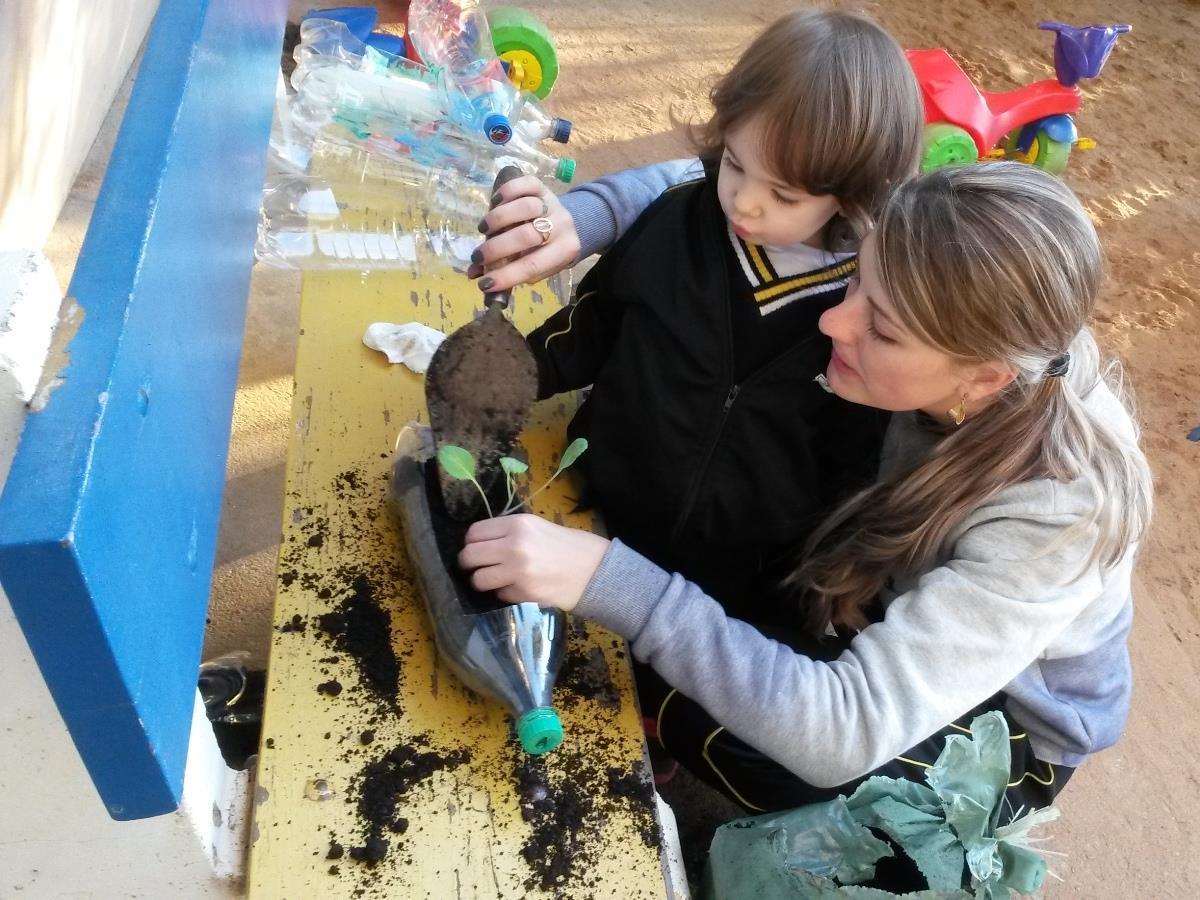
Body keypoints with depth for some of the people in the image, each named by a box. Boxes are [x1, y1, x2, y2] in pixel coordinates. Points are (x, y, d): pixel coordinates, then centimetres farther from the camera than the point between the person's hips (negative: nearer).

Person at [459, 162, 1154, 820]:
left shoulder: (1059, 514, -39)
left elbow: (843, 732, -44)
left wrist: (607, 579, -50)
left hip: (1005, 735, -4)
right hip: (899, 604, 5)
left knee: (704, 726, -23)